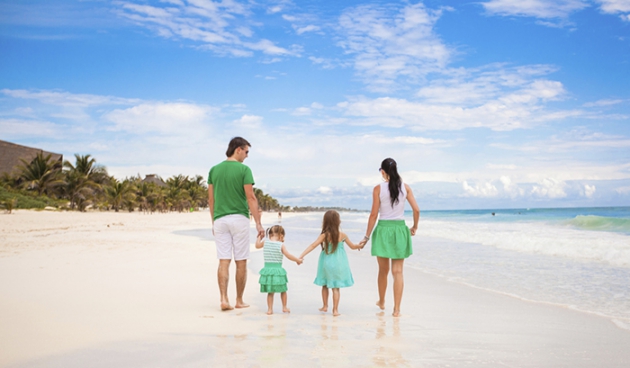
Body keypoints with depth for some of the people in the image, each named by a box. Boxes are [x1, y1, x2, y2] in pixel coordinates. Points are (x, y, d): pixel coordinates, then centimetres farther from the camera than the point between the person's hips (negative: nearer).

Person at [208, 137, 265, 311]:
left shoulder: (214, 170, 7)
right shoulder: (244, 169, -7)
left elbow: (211, 199, 10)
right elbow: (251, 198, -11)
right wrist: (258, 223, -9)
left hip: (220, 219, 4)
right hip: (239, 218, -4)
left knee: (223, 261, 3)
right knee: (241, 262, 6)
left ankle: (224, 299, -7)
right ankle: (239, 300, 13)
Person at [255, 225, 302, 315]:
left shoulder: (265, 242, 0)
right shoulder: (281, 245, -9)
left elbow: (257, 245, 18)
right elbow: (289, 256, -5)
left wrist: (259, 237, 31)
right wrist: (298, 260, 9)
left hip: (267, 270, 3)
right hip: (278, 270, -3)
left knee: (270, 292, 13)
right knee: (283, 290, 17)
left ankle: (270, 309, 11)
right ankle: (284, 307, 27)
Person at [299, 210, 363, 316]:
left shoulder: (324, 235, -12)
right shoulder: (342, 236, -7)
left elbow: (313, 246, -21)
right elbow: (353, 246, 6)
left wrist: (302, 255, -24)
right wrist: (360, 246, 28)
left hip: (326, 263, 0)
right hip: (338, 265, 0)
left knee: (325, 285, 20)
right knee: (336, 287, 5)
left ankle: (325, 306, 29)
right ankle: (335, 310, 3)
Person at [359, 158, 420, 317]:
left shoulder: (378, 188, -7)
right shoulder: (405, 187, 0)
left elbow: (374, 214, -7)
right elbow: (416, 209, -1)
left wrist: (367, 236, 0)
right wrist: (414, 227, 16)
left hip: (383, 229, -1)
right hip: (400, 229, 1)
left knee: (383, 270, 16)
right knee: (397, 272, 4)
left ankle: (381, 302, 34)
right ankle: (396, 309, 3)